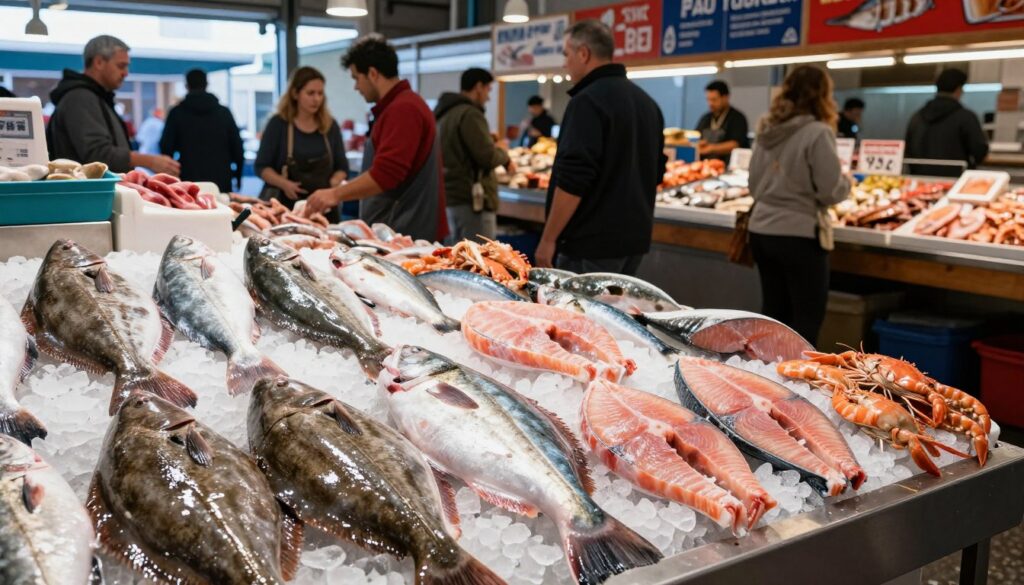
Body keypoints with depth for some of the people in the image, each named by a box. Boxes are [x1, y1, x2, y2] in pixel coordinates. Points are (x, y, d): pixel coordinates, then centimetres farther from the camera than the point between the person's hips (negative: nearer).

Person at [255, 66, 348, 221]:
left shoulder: (330, 126, 7)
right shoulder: (278, 124, -2)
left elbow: (342, 166, 11)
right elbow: (262, 166, 0)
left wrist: (332, 185, -10)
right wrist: (284, 183, -18)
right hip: (287, 204, -2)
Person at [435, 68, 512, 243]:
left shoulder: (445, 114, 17)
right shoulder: (470, 114, -14)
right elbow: (488, 157, -19)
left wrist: (493, 145, 19)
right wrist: (503, 152, 1)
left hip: (450, 197, 10)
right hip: (471, 200, -10)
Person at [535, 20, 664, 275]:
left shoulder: (588, 101, -15)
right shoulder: (647, 102, 14)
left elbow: (572, 180, -22)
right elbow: (656, 171, 20)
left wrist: (548, 239, -16)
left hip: (592, 243, -9)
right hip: (635, 238, 9)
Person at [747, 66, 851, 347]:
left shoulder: (766, 129, 7)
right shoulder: (817, 133, -13)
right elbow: (830, 192, -13)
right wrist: (847, 181, 6)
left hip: (761, 230, 7)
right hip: (798, 235, -7)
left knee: (773, 311, 16)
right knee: (807, 317, 5)